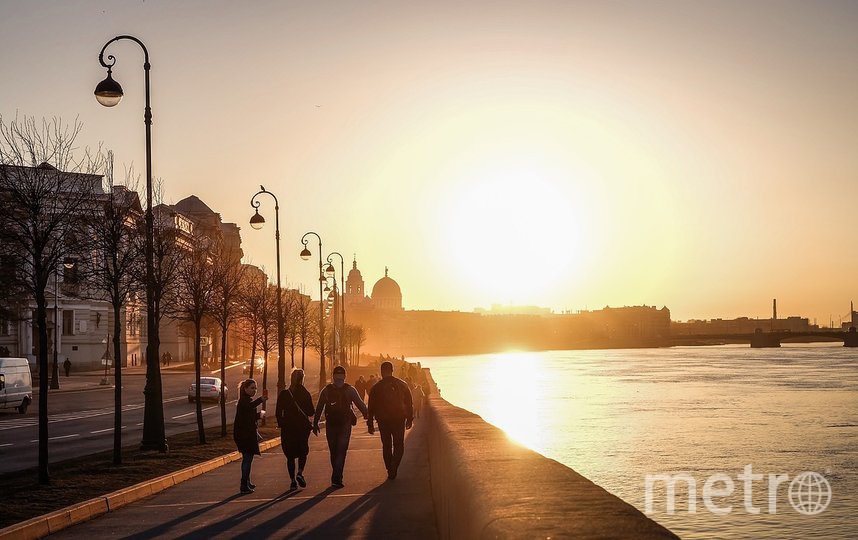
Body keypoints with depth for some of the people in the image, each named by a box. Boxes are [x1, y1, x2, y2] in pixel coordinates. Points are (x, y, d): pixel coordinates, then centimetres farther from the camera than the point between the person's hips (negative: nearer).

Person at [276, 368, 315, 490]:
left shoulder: (283, 395, -3)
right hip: (303, 427, 0)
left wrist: (281, 425, 10)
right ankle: (300, 472, -5)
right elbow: (311, 412, -3)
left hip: (287, 429, 0)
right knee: (303, 451, 18)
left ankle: (293, 481, 2)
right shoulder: (305, 394, -6)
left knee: (290, 455, 8)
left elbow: (279, 413, -2)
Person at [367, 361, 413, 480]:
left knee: (386, 446, 13)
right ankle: (393, 469, -12)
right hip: (399, 420, 0)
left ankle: (390, 471, 15)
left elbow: (371, 407, 2)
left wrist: (370, 424, 8)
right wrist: (410, 419, 14)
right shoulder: (402, 385, 1)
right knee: (399, 446, 6)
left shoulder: (376, 387, -1)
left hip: (383, 421, 0)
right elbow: (409, 404, 5)